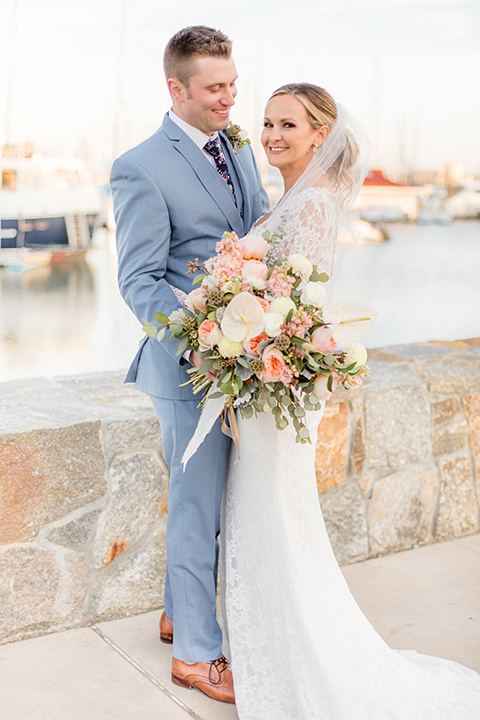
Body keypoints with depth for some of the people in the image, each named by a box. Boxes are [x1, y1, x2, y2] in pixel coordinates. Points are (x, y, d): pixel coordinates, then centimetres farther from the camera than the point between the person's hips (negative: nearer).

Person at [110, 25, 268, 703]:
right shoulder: (142, 168, -12)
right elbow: (139, 281, -15)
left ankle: (180, 612, 41)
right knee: (198, 509, 4)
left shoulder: (239, 149, 11)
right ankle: (195, 654, 23)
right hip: (190, 367, -7)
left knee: (207, 502, 20)